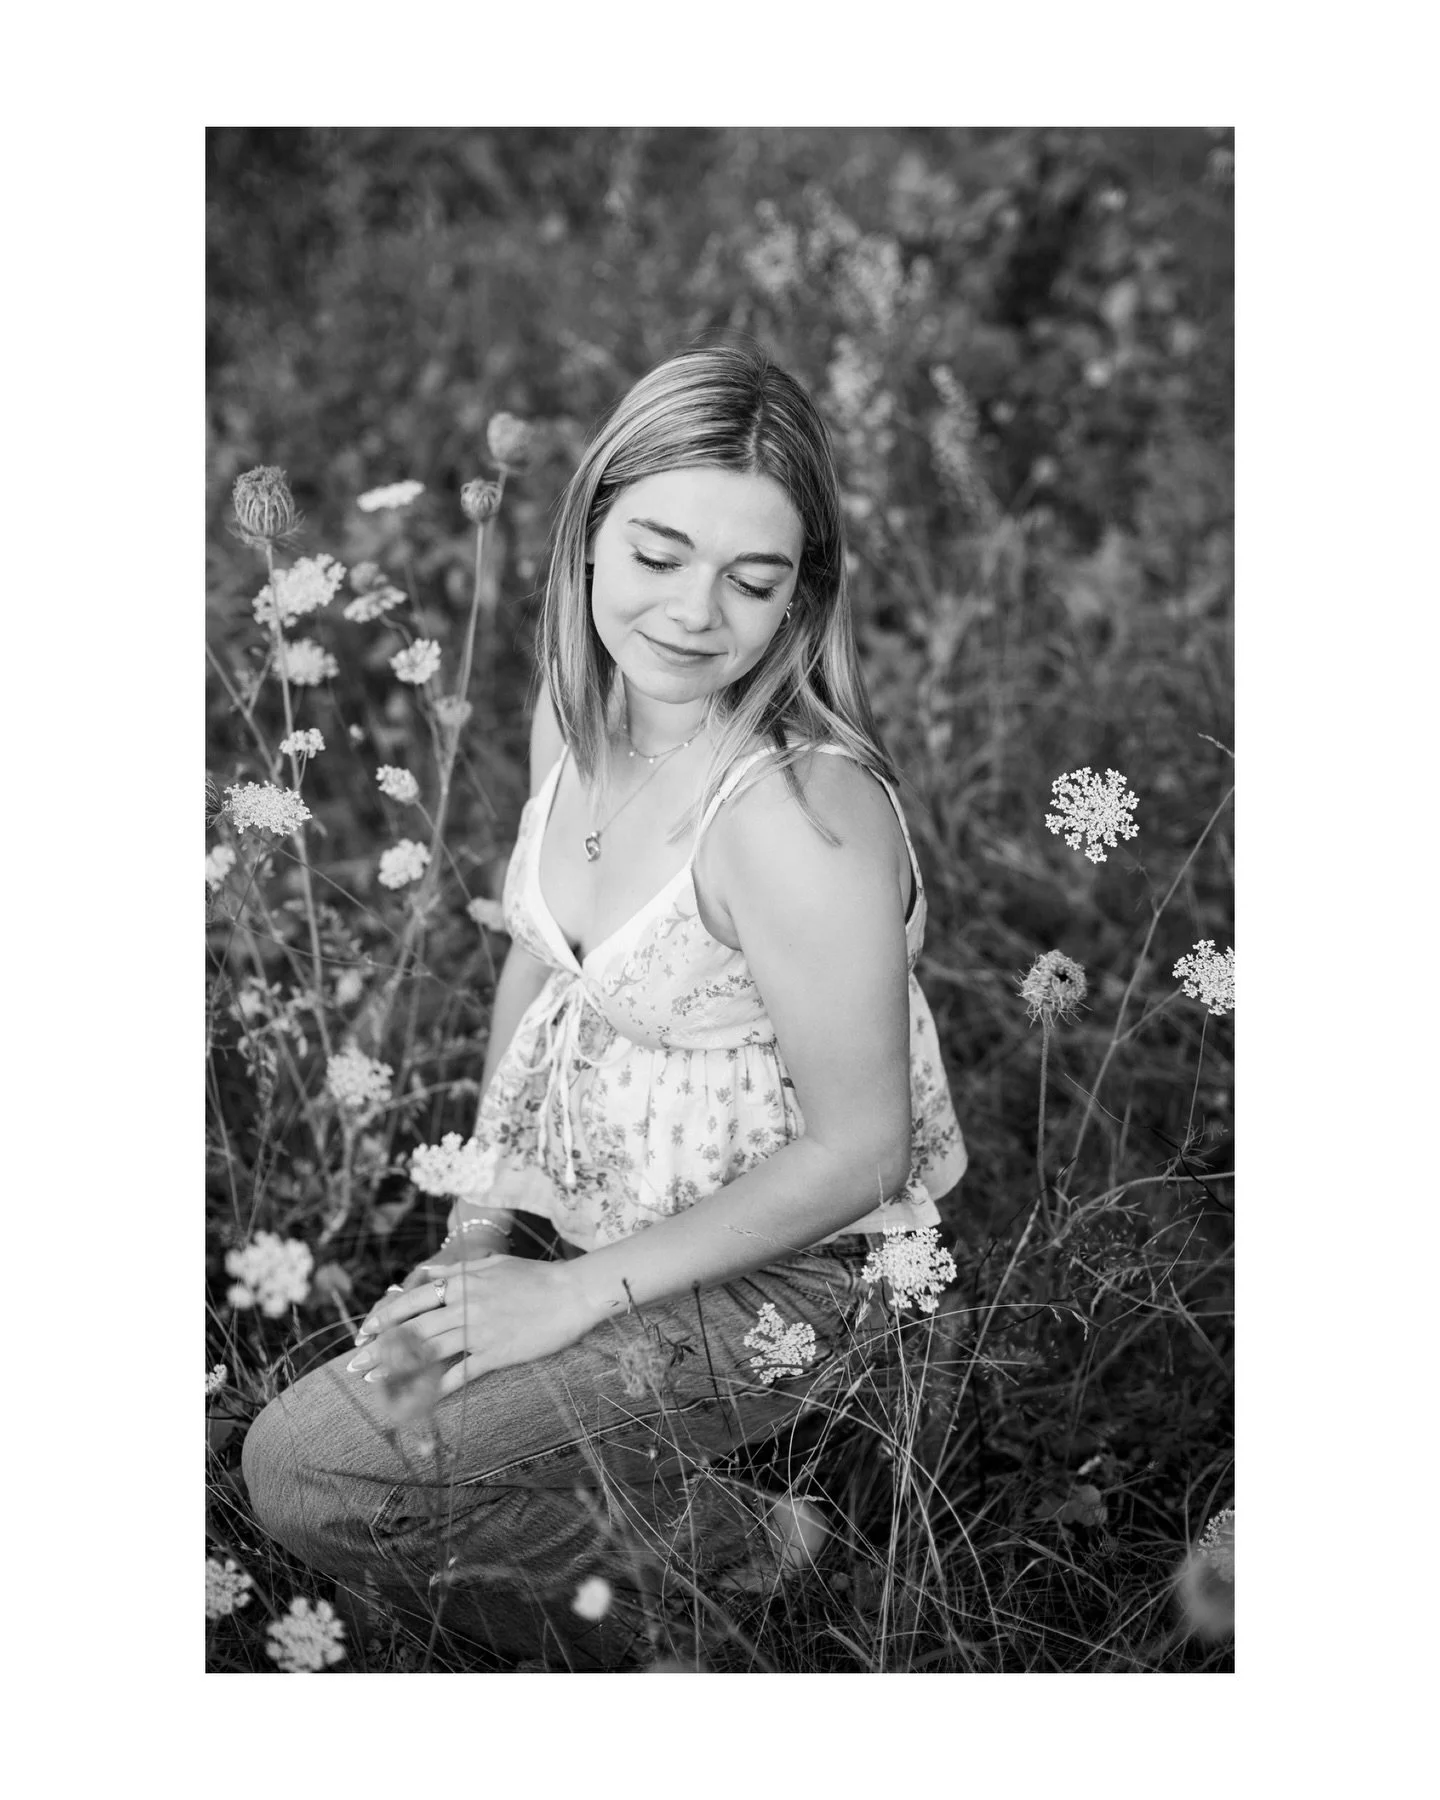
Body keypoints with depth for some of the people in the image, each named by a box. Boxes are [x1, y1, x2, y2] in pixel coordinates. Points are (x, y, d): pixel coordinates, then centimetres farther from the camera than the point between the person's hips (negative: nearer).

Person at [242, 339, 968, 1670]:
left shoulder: (801, 815, -31)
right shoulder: (577, 713, -5)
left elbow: (858, 1150, -23)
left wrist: (575, 1296, -17)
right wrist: (476, 1228, 3)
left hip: (765, 1278, -8)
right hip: (583, 1225, 8)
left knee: (307, 1469, -11)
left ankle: (701, 1547, 6)